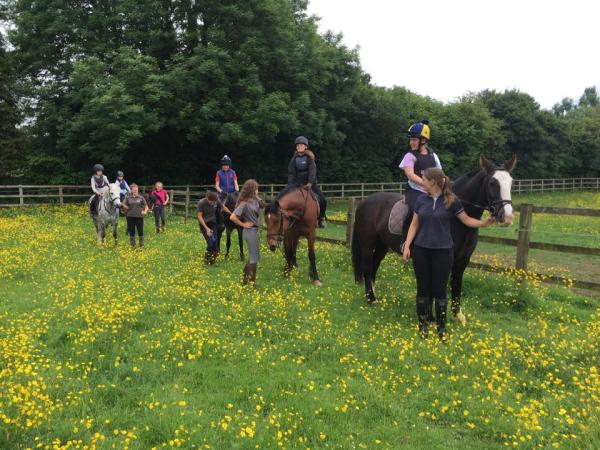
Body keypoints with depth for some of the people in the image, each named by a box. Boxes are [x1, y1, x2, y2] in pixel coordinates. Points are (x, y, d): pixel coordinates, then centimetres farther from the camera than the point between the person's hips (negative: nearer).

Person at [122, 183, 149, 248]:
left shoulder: (141, 198, 2)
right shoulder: (128, 198, 4)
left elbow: (146, 206, 8)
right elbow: (124, 204, 13)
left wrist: (145, 211, -8)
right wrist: (126, 208, -5)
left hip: (139, 217, -1)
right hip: (130, 217, 1)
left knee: (140, 231, 1)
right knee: (131, 231, 8)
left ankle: (141, 245, 11)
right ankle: (132, 245, 20)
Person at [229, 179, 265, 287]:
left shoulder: (255, 199, 2)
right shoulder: (244, 204, -20)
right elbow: (232, 217, -24)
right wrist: (243, 224, -15)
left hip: (255, 230, 9)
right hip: (250, 231, -9)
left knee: (254, 256, 19)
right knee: (254, 258, 1)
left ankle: (245, 278, 30)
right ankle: (251, 282, 12)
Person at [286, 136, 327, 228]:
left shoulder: (309, 157, -5)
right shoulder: (294, 158, 3)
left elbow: (312, 170, -16)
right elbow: (291, 172, 0)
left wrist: (310, 183, -30)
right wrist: (290, 185, -14)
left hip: (310, 183, -2)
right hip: (298, 184, 3)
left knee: (323, 200, -17)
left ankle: (321, 218, 6)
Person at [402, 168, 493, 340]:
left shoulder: (451, 201, -6)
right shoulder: (421, 200, 3)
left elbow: (467, 220, -1)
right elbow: (414, 225, 5)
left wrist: (483, 223, -18)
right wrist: (407, 245, -3)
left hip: (442, 251, -3)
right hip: (421, 250, 3)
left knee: (440, 289, 4)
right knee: (422, 288, 9)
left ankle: (441, 327, 17)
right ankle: (422, 324, 22)